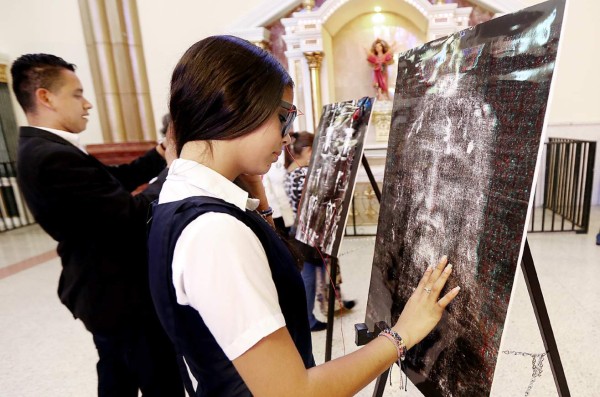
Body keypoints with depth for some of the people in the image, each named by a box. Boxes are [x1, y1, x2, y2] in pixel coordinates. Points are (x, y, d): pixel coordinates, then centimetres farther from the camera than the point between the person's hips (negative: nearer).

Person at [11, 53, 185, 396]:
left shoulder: (40, 150, 6)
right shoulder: (53, 157, -27)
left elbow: (114, 181, 6)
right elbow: (136, 215, -28)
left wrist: (161, 154, -3)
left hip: (103, 290, 10)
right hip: (123, 296, -10)